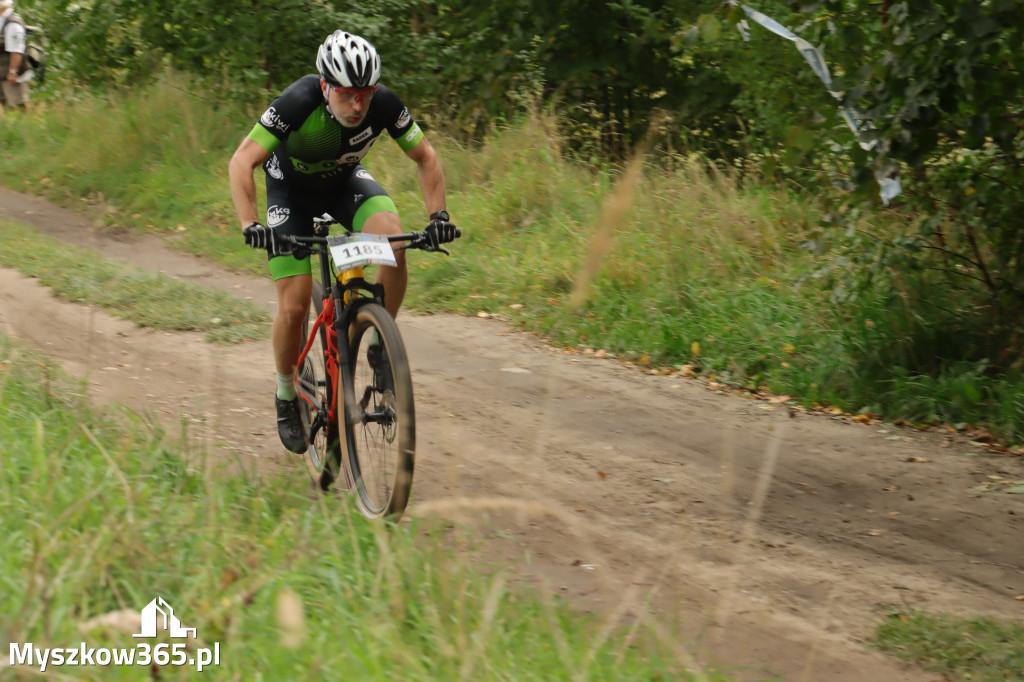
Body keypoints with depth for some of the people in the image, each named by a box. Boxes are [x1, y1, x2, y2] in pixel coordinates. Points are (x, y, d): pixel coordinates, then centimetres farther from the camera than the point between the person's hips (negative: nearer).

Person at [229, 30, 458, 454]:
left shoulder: (383, 104, -27)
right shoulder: (298, 102, -35)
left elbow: (425, 158, -12)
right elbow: (242, 162, -32)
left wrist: (438, 215, -25)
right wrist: (250, 224, -45)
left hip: (345, 181, 2)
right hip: (291, 187, -2)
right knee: (294, 306, -11)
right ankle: (287, 396, 14)